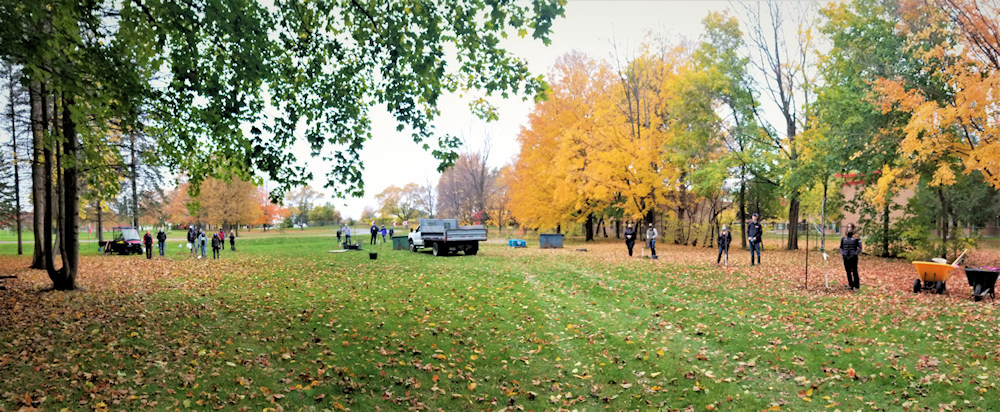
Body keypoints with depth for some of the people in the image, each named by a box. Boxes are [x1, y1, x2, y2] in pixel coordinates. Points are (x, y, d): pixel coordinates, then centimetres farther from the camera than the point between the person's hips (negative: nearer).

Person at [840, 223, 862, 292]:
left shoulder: (856, 237, -2)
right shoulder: (844, 237, 9)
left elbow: (860, 247, -1)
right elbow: (841, 247, 16)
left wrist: (855, 254, -12)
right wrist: (842, 254, 1)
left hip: (853, 258, -4)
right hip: (846, 258, 4)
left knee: (854, 272, -3)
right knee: (848, 272, 9)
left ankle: (857, 286, 6)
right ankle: (850, 285, 19)